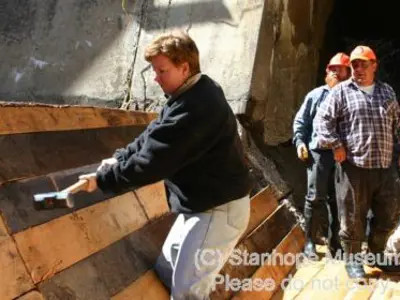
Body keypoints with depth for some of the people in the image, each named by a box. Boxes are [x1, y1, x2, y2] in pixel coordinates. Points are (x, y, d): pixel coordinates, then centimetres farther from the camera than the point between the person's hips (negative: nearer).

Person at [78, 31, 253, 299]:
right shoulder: (192, 94, 6)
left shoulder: (196, 108, -29)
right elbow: (153, 136, 13)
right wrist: (119, 158, 2)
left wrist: (103, 179, -16)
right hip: (201, 204, 10)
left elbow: (153, 160, -27)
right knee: (167, 270, 19)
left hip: (219, 209, -10)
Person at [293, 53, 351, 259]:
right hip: (319, 151, 0)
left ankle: (335, 242, 18)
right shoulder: (315, 95, 12)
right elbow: (300, 121, 12)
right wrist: (299, 142, -1)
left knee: (338, 199, 6)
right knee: (315, 197, -2)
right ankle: (310, 241, 8)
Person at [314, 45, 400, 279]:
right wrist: (336, 145, -12)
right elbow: (322, 119, -4)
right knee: (353, 218, 3)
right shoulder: (341, 91, 0)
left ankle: (376, 253, 36)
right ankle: (353, 260, 21)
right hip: (353, 166, -5)